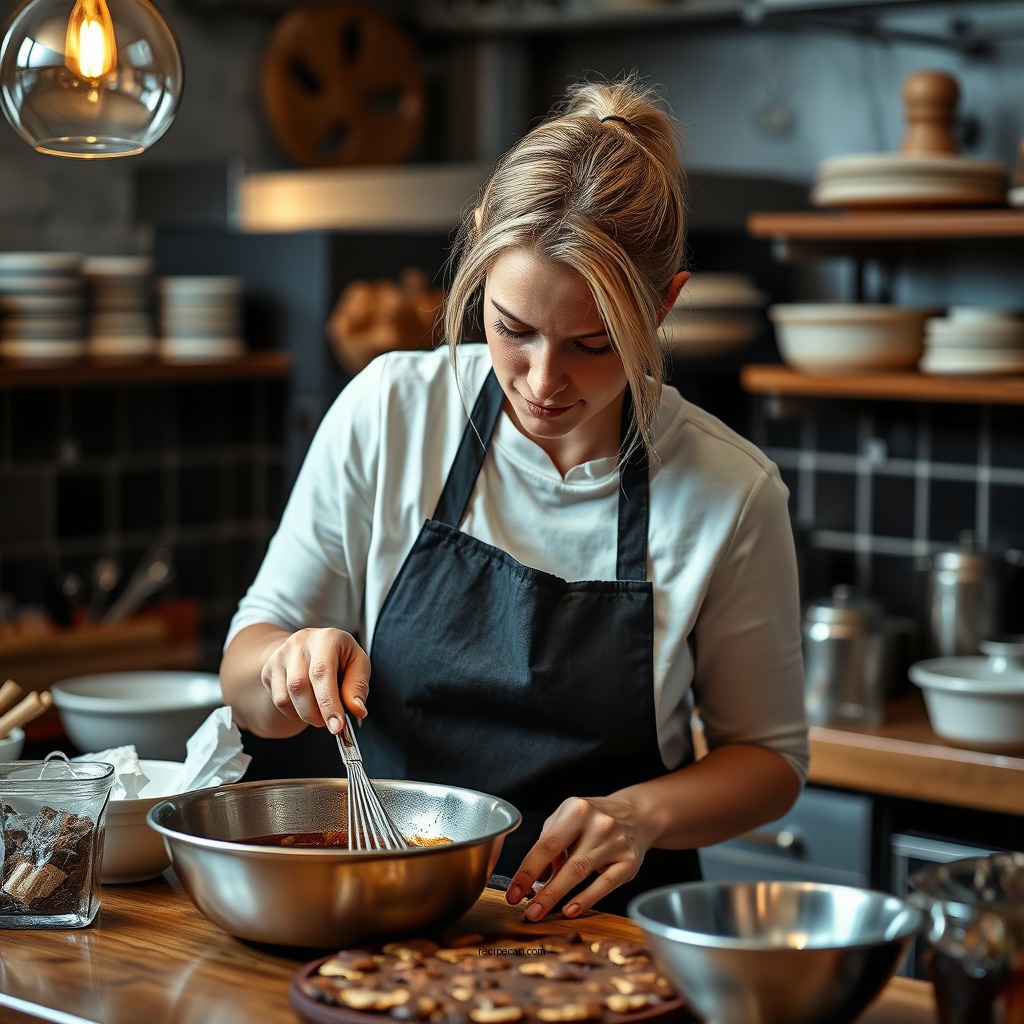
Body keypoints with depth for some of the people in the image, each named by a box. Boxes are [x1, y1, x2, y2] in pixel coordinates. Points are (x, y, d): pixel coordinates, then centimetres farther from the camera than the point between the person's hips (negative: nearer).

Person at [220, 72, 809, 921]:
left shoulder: (731, 492, -8)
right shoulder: (389, 411, -4)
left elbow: (768, 755, 6)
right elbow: (246, 680, 5)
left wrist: (644, 813, -13)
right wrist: (295, 663, -18)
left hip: (605, 924, 0)